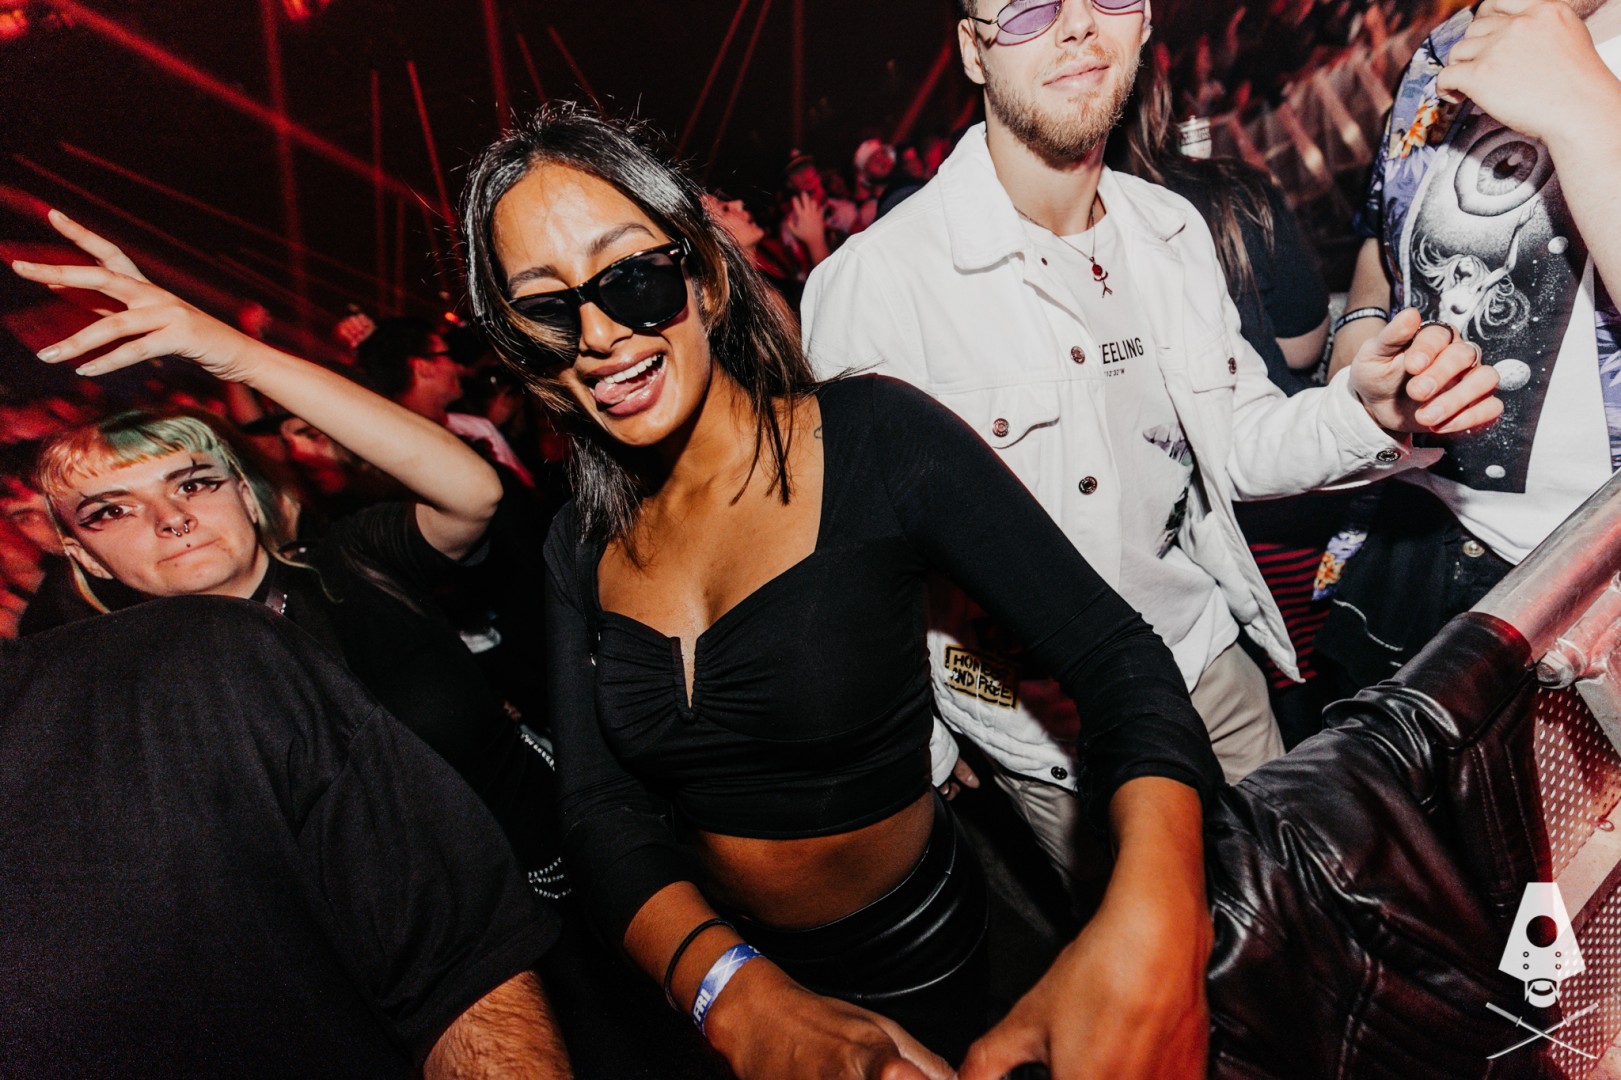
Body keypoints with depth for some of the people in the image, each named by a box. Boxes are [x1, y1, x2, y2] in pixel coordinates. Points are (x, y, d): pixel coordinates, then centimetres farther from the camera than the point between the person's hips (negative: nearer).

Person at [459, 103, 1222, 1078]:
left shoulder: (874, 438, -17)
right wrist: (739, 997, -30)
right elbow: (603, 814, -11)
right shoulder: (582, 549, -5)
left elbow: (1119, 657, -20)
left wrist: (1156, 916, -38)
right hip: (712, 990, 3)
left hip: (914, 969, -3)